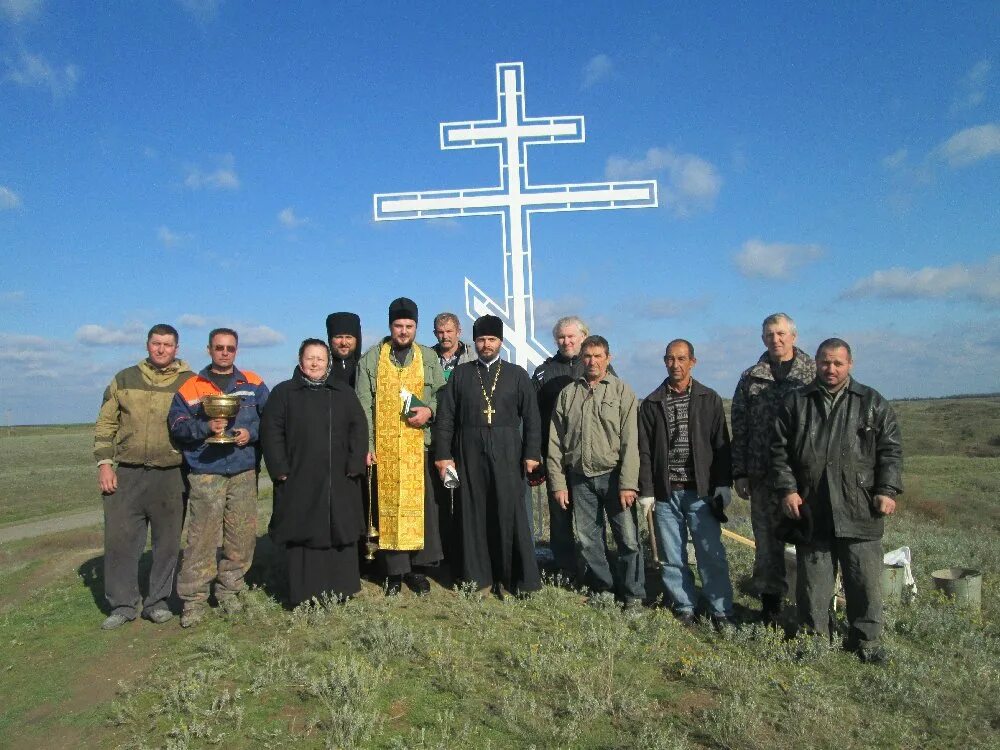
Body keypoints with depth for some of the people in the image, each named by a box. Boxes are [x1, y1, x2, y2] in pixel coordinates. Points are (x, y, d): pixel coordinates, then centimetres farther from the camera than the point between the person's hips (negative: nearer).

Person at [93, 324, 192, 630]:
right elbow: (106, 423, 10)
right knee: (119, 540, 3)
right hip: (127, 475, 1)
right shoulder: (125, 379, 9)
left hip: (171, 476, -1)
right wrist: (104, 463, 0)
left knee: (168, 543, 6)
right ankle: (122, 604, 17)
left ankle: (158, 602, 20)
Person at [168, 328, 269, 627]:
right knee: (201, 538, -4)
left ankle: (228, 589, 23)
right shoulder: (191, 387, 6)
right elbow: (177, 423, 0)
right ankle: (193, 600, 6)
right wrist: (205, 427, -16)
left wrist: (252, 432, -9)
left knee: (242, 537, 6)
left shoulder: (252, 384, 10)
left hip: (244, 473, 2)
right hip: (205, 473, -2)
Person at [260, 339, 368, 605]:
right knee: (302, 536, 1)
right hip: (299, 483, -1)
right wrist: (280, 470, -8)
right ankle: (303, 597, 11)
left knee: (340, 534, 4)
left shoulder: (344, 393, 11)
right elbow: (271, 432, 1)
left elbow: (359, 429, 6)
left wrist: (355, 466, -5)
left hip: (339, 483, 2)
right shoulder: (283, 393, 6)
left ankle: (341, 592, 15)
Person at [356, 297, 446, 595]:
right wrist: (366, 445, -5)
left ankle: (419, 568, 13)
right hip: (384, 446, 0)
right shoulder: (371, 359, 7)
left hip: (420, 444, 1)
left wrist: (430, 410, -9)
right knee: (388, 506, 1)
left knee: (422, 504, 0)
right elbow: (364, 405, 3)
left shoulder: (429, 357, 10)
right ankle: (394, 570, 12)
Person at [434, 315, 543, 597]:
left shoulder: (517, 375, 8)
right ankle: (477, 577, 15)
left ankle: (520, 579, 9)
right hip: (469, 454, 1)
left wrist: (532, 454, -3)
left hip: (507, 454, -1)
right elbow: (445, 417, 6)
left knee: (511, 514, -1)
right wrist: (442, 454, 0)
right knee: (473, 515, 4)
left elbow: (531, 417, 5)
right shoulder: (460, 374, 9)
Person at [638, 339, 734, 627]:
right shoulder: (652, 403, 7)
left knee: (712, 555, -1)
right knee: (671, 558, 7)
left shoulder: (709, 399, 4)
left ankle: (721, 610, 13)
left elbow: (721, 446, 3)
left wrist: (722, 486, -4)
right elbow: (644, 451, 4)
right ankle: (684, 608, 21)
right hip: (665, 493, 2)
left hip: (701, 491, -1)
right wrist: (647, 492, -1)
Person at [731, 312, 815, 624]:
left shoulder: (815, 373, 4)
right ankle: (770, 601, 21)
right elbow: (739, 429, 9)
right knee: (767, 539, 8)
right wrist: (739, 473, 4)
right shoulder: (750, 379, 9)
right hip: (763, 474, 2)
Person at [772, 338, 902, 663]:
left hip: (860, 513, 0)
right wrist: (787, 489, -2)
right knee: (812, 584, 8)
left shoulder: (873, 403, 8)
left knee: (865, 582, 5)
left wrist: (887, 490, -4)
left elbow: (890, 451, 7)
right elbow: (780, 452, 7)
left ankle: (865, 641, 23)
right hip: (811, 512, 1)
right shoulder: (795, 403, 8)